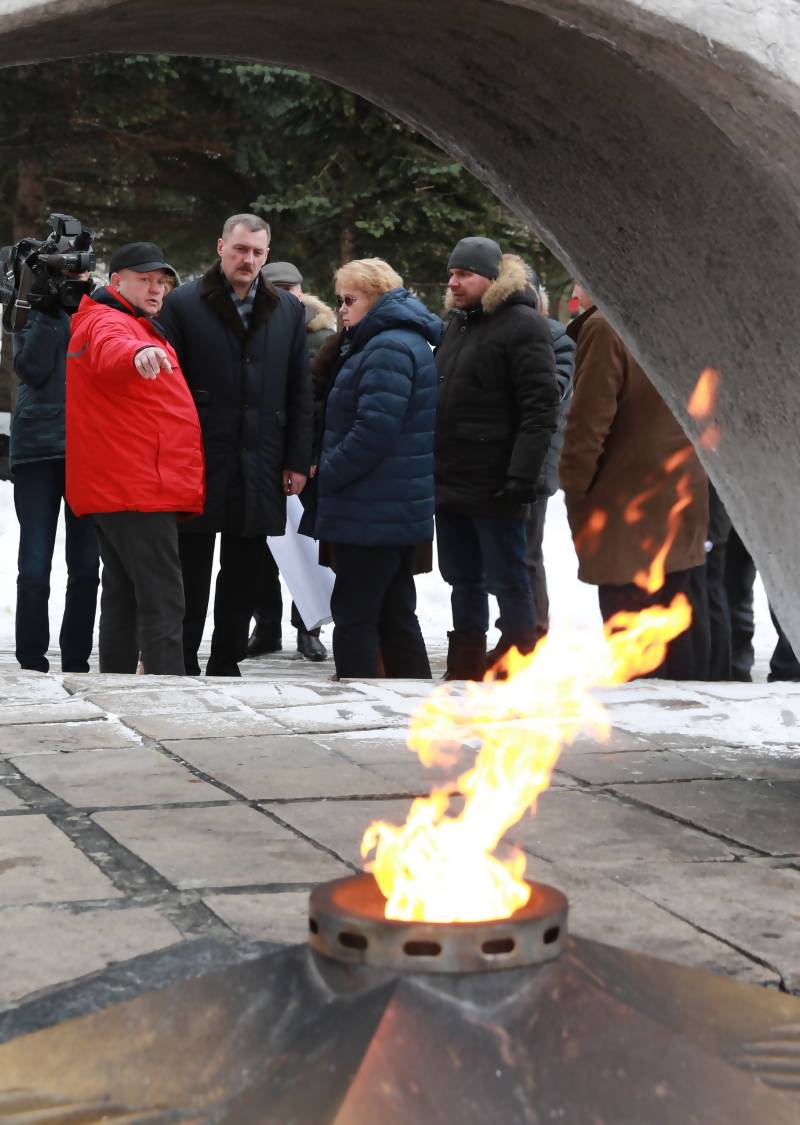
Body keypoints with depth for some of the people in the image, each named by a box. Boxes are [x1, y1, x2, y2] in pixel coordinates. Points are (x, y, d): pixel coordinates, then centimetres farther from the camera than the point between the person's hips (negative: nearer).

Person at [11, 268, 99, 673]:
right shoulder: (31, 314, 8)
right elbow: (31, 369, -6)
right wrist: (48, 313, -12)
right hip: (37, 448, -2)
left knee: (86, 566, 3)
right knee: (34, 567, -4)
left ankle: (76, 662, 11)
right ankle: (31, 663, 3)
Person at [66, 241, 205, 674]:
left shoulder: (135, 325, 24)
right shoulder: (108, 321, -11)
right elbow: (109, 347, -36)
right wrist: (137, 353, -57)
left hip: (117, 489, 11)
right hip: (138, 491, -11)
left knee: (123, 597, 13)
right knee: (162, 602, -15)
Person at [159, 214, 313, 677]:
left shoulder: (288, 310, 10)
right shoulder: (184, 304, 1)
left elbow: (300, 392, 10)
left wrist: (298, 461, 4)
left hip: (260, 466, 3)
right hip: (199, 462, -3)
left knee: (243, 578, 9)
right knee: (191, 575, 4)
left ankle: (227, 664, 20)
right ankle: (183, 667, 14)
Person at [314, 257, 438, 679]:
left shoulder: (388, 348, -16)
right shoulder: (403, 340, 18)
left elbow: (374, 430, -24)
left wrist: (327, 474, -14)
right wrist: (329, 471, 14)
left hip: (371, 512, -11)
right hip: (401, 510, 11)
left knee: (353, 615, -5)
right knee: (395, 614, 15)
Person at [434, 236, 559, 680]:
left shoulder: (522, 325, -10)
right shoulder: (457, 324, 17)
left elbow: (540, 408, -17)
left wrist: (521, 477, -24)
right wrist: (430, 468, 16)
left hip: (493, 487, -8)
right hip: (450, 480, 8)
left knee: (508, 582, -1)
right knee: (463, 580, 15)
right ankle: (465, 668, 25)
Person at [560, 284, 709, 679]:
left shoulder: (605, 327, -14)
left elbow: (588, 421, -17)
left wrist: (575, 488, -6)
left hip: (630, 515, -8)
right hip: (685, 507, 8)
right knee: (684, 637, 13)